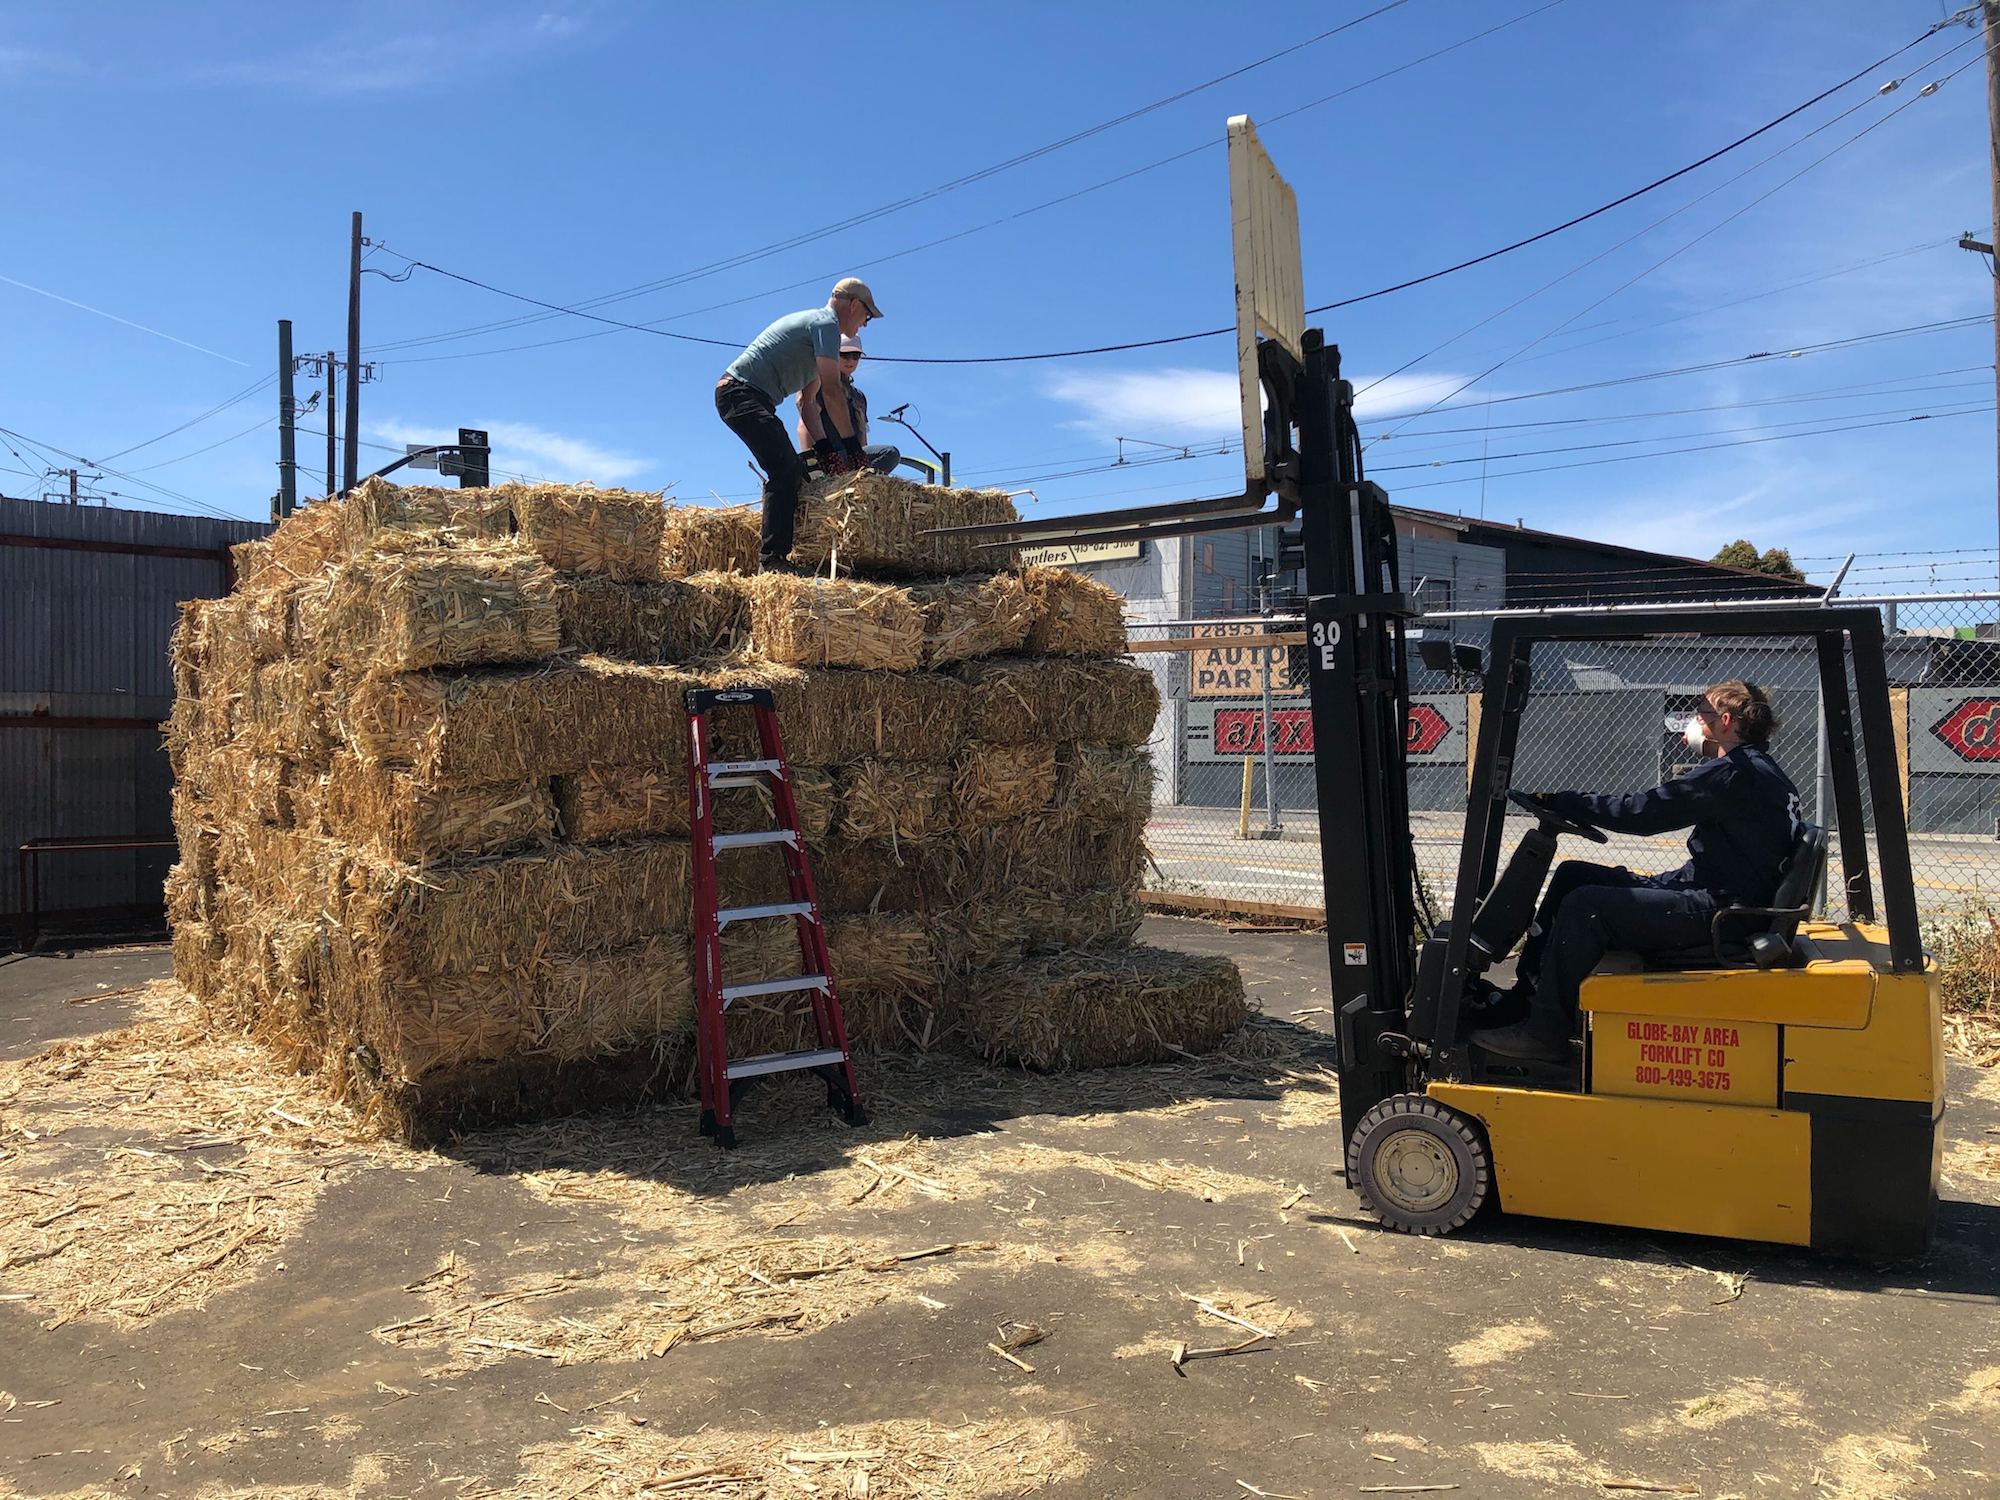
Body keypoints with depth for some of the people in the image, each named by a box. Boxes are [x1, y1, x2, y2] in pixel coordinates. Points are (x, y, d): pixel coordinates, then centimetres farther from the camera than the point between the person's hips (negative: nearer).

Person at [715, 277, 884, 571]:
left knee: (788, 471, 13)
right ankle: (773, 560, -28)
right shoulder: (826, 323, -7)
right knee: (785, 471, -21)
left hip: (733, 393, 11)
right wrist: (851, 443, -15)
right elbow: (831, 389, -16)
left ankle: (771, 557, 15)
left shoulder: (811, 322, 25)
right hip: (743, 392, -11)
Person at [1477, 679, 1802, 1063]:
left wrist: (1557, 801, -11)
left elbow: (1642, 812, -18)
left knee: (1584, 906, -22)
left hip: (1719, 912, -11)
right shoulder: (1755, 770, 16)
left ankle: (1546, 1032, -13)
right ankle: (1525, 997, 11)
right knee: (1572, 875, 10)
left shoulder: (1734, 773, -17)